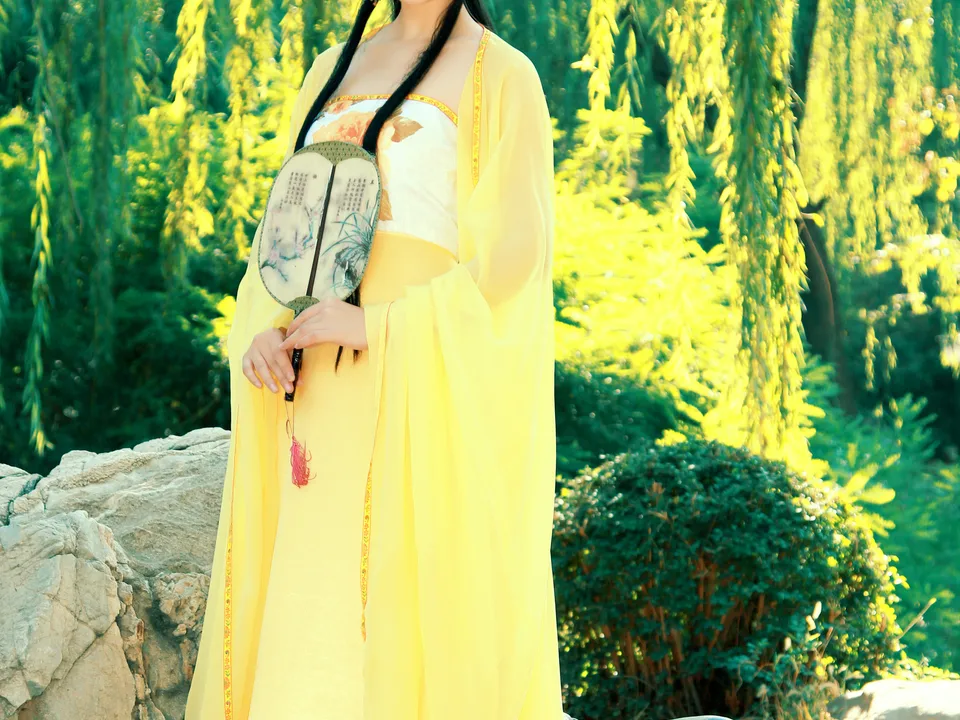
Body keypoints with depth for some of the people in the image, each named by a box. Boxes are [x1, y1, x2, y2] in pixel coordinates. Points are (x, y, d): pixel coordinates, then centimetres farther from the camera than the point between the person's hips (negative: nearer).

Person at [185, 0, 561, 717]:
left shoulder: (502, 76, 0)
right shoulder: (335, 68, 18)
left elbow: (513, 254, -8)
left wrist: (381, 327, -18)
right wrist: (263, 327, -3)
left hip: (424, 381, -6)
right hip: (321, 381, 6)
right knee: (304, 601, 3)